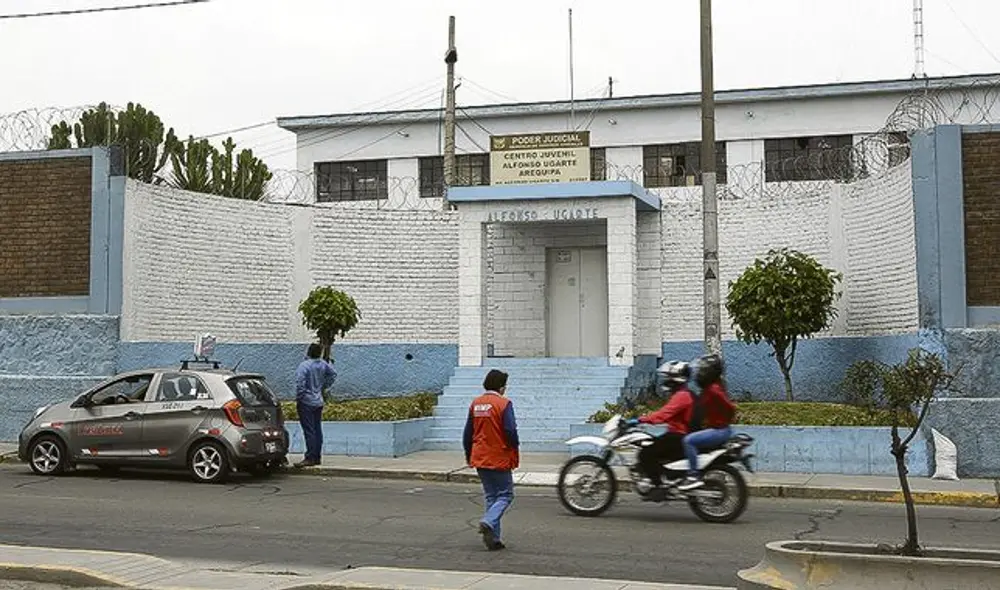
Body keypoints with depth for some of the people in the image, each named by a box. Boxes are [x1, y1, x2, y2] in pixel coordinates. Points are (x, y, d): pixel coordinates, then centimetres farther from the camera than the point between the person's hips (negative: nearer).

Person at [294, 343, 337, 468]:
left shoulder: (304, 365, -17)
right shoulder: (323, 364, 4)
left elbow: (300, 384, -22)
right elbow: (333, 374, 19)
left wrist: (298, 398, -9)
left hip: (306, 402, -7)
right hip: (319, 402, 7)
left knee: (309, 431, -7)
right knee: (317, 430, 11)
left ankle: (310, 458, -7)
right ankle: (317, 457, 16)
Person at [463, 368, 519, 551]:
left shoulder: (475, 404, 7)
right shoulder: (504, 404, -13)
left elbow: (468, 433, 12)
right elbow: (511, 431, -16)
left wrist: (468, 455, 23)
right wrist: (516, 454, -1)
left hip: (480, 459, 6)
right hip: (499, 459, -6)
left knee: (490, 496, 13)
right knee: (505, 495, 5)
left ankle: (493, 538, 11)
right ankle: (488, 522, -18)